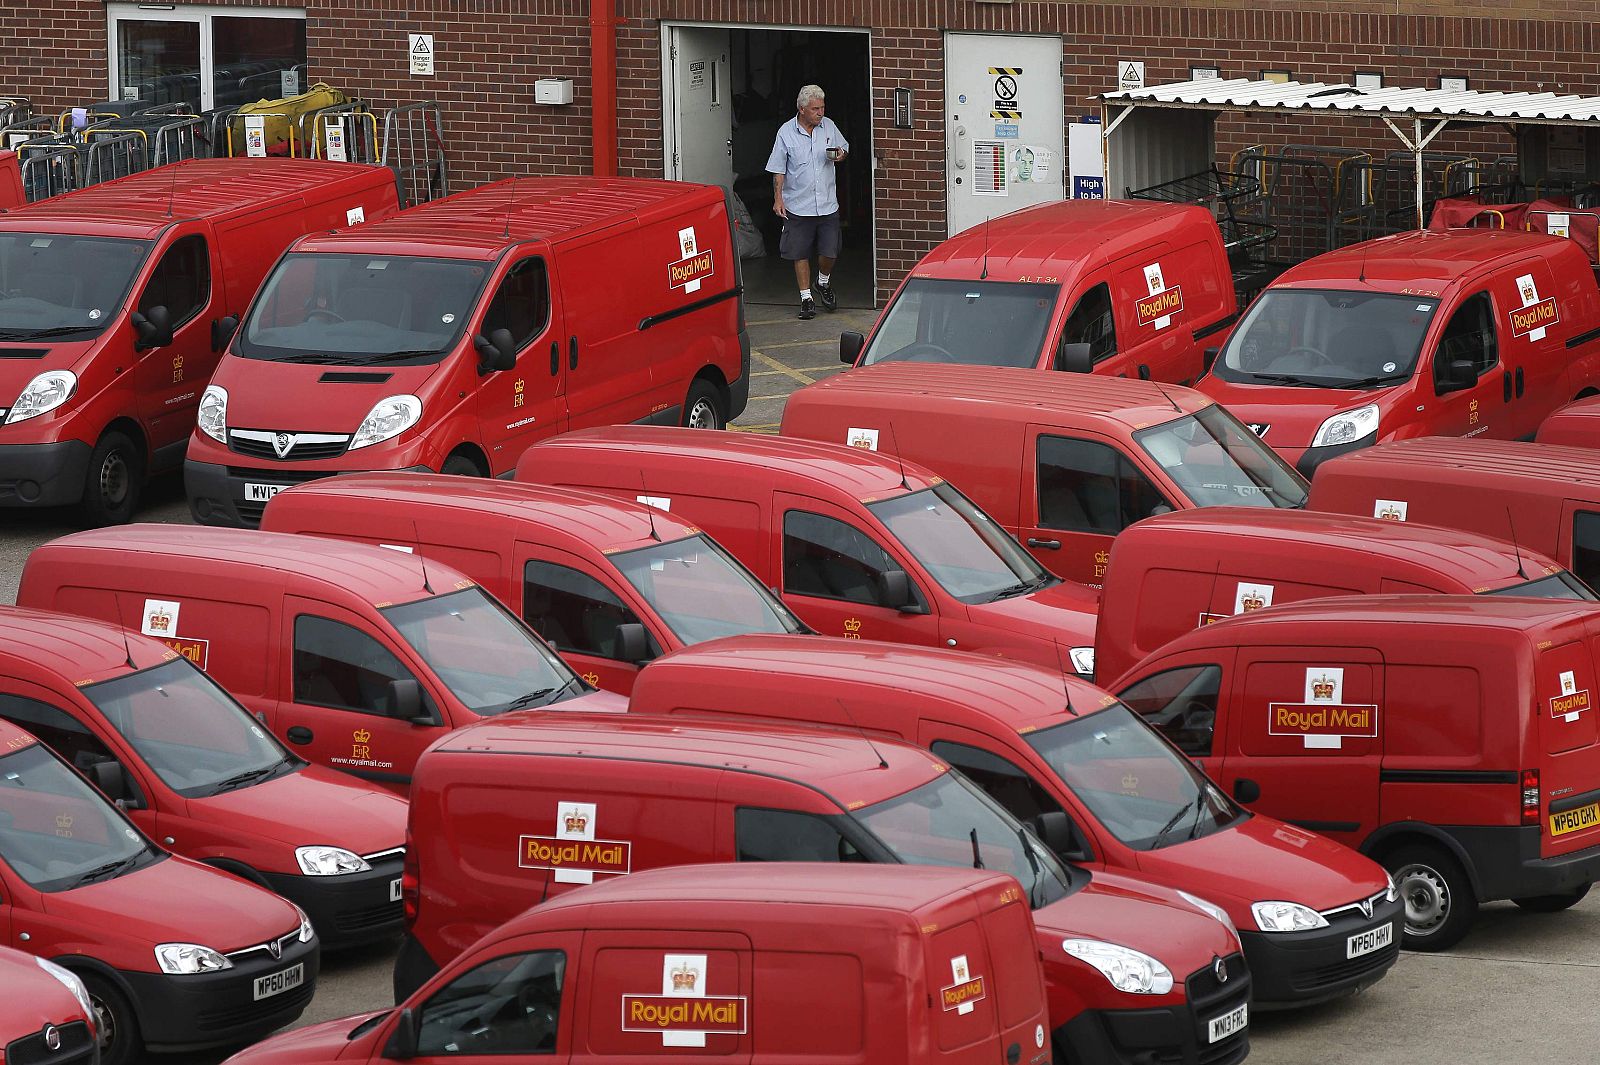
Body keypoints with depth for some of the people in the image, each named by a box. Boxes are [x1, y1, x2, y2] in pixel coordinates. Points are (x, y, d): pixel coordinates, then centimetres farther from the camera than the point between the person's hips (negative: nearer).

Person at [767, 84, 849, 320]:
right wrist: (778, 199, -8)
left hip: (827, 204, 2)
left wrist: (841, 155, -6)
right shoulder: (786, 132, -5)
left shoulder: (828, 127, 4)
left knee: (830, 252, 2)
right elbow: (778, 169, -2)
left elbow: (844, 148, 18)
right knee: (800, 253, 3)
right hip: (798, 206, -2)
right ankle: (806, 298, 14)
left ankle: (824, 283, 31)